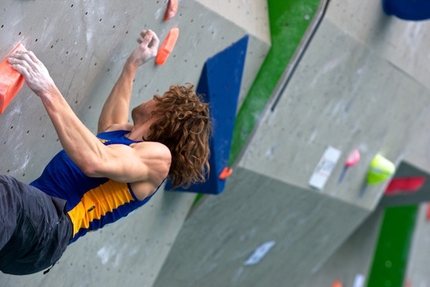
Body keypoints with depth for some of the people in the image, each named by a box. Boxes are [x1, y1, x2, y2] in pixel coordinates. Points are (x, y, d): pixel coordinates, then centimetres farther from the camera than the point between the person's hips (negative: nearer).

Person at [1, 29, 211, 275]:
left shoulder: (158, 156, -4)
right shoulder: (124, 134, 26)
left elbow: (96, 161, -24)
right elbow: (108, 123, 53)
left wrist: (48, 90, -23)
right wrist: (133, 64, 50)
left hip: (46, 224, -11)